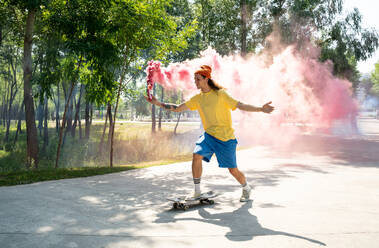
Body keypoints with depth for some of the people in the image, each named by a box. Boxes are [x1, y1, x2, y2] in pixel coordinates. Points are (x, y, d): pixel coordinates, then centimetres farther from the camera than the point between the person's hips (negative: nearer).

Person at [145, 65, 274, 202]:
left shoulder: (220, 94, -10)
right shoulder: (197, 98, 4)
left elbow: (240, 105, -13)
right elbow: (178, 108, 5)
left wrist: (261, 109, -24)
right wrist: (159, 103, -3)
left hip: (226, 137, -4)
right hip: (209, 135, 4)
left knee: (233, 170, 0)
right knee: (197, 155, -18)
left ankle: (246, 188, 31)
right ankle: (197, 191, -1)